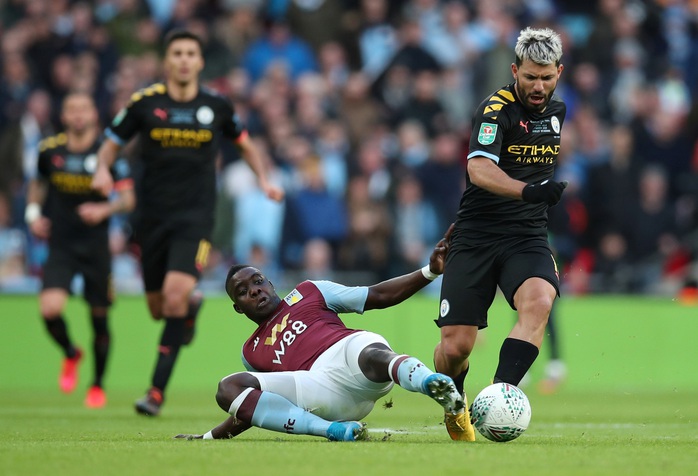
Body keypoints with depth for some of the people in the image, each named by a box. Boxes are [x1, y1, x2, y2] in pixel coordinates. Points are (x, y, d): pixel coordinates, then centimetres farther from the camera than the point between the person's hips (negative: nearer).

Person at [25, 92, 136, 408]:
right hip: (60, 246, 1)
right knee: (50, 309, -19)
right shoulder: (50, 150, 0)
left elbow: (128, 199, -7)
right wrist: (34, 213, 5)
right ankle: (70, 353, 14)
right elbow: (38, 183, 20)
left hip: (96, 247, -1)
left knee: (99, 317, 5)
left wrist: (104, 210, -25)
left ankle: (98, 386, 26)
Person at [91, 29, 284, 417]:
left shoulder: (216, 106, 2)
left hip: (196, 217, -1)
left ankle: (157, 390, -15)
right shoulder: (145, 103, -2)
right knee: (158, 308, 8)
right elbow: (111, 144, 7)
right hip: (152, 217, 1)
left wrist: (264, 180, 9)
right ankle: (191, 306, 48)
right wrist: (102, 170, -14)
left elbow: (244, 142, 21)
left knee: (176, 292, -21)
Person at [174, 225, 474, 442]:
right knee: (228, 389, -19)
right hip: (320, 385, 2)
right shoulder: (252, 352, 34)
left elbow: (378, 296, 24)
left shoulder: (307, 294, 29)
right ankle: (334, 430, -36)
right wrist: (210, 437, 35)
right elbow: (252, 410, 40)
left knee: (373, 356, -40)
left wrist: (429, 271, 13)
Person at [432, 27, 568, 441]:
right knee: (455, 346, -6)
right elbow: (479, 169, -29)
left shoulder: (556, 110, 11)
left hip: (527, 237, 4)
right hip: (476, 236, -4)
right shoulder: (497, 110, -11)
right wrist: (527, 190, -43)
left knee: (539, 301, -29)